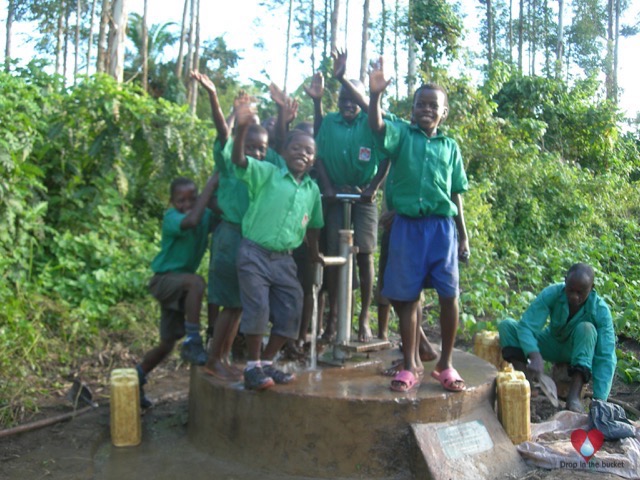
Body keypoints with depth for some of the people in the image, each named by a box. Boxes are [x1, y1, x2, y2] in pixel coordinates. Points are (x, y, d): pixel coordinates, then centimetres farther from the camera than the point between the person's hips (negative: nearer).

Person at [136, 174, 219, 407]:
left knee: (167, 344, 13)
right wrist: (211, 183, -40)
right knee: (196, 282, -38)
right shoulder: (170, 217, -20)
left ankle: (136, 379, 33)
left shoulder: (206, 216, -2)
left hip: (180, 285, 7)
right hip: (164, 279, -7)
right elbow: (191, 221, -42)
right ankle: (192, 342, -30)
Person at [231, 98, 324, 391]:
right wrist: (241, 129, -35)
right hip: (254, 253, -5)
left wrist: (313, 251, 28)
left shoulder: (313, 190, 9)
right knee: (257, 309, -9)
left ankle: (267, 363, 20)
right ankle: (252, 367, 6)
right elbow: (239, 160, -21)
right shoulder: (267, 174, -5)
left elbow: (313, 224, 22)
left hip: (284, 259, 5)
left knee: (290, 313, 4)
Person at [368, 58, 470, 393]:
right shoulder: (401, 135, 6)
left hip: (442, 226, 2)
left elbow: (456, 194, 13)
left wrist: (463, 235, 10)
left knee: (449, 295, -2)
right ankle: (411, 366, 18)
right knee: (407, 297, 5)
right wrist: (375, 94, -33)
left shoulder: (450, 146, 13)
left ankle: (445, 364, 15)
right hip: (407, 225, -1)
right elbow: (376, 125, -16)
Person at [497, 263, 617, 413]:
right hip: (552, 344, 2)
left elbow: (606, 357, -31)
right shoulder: (552, 293, -25)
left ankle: (574, 395, -37)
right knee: (506, 325, -21)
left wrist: (599, 399, -40)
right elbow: (526, 326, -31)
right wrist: (535, 356, -50)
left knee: (586, 328, -36)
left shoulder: (600, 310, -27)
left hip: (580, 351, -1)